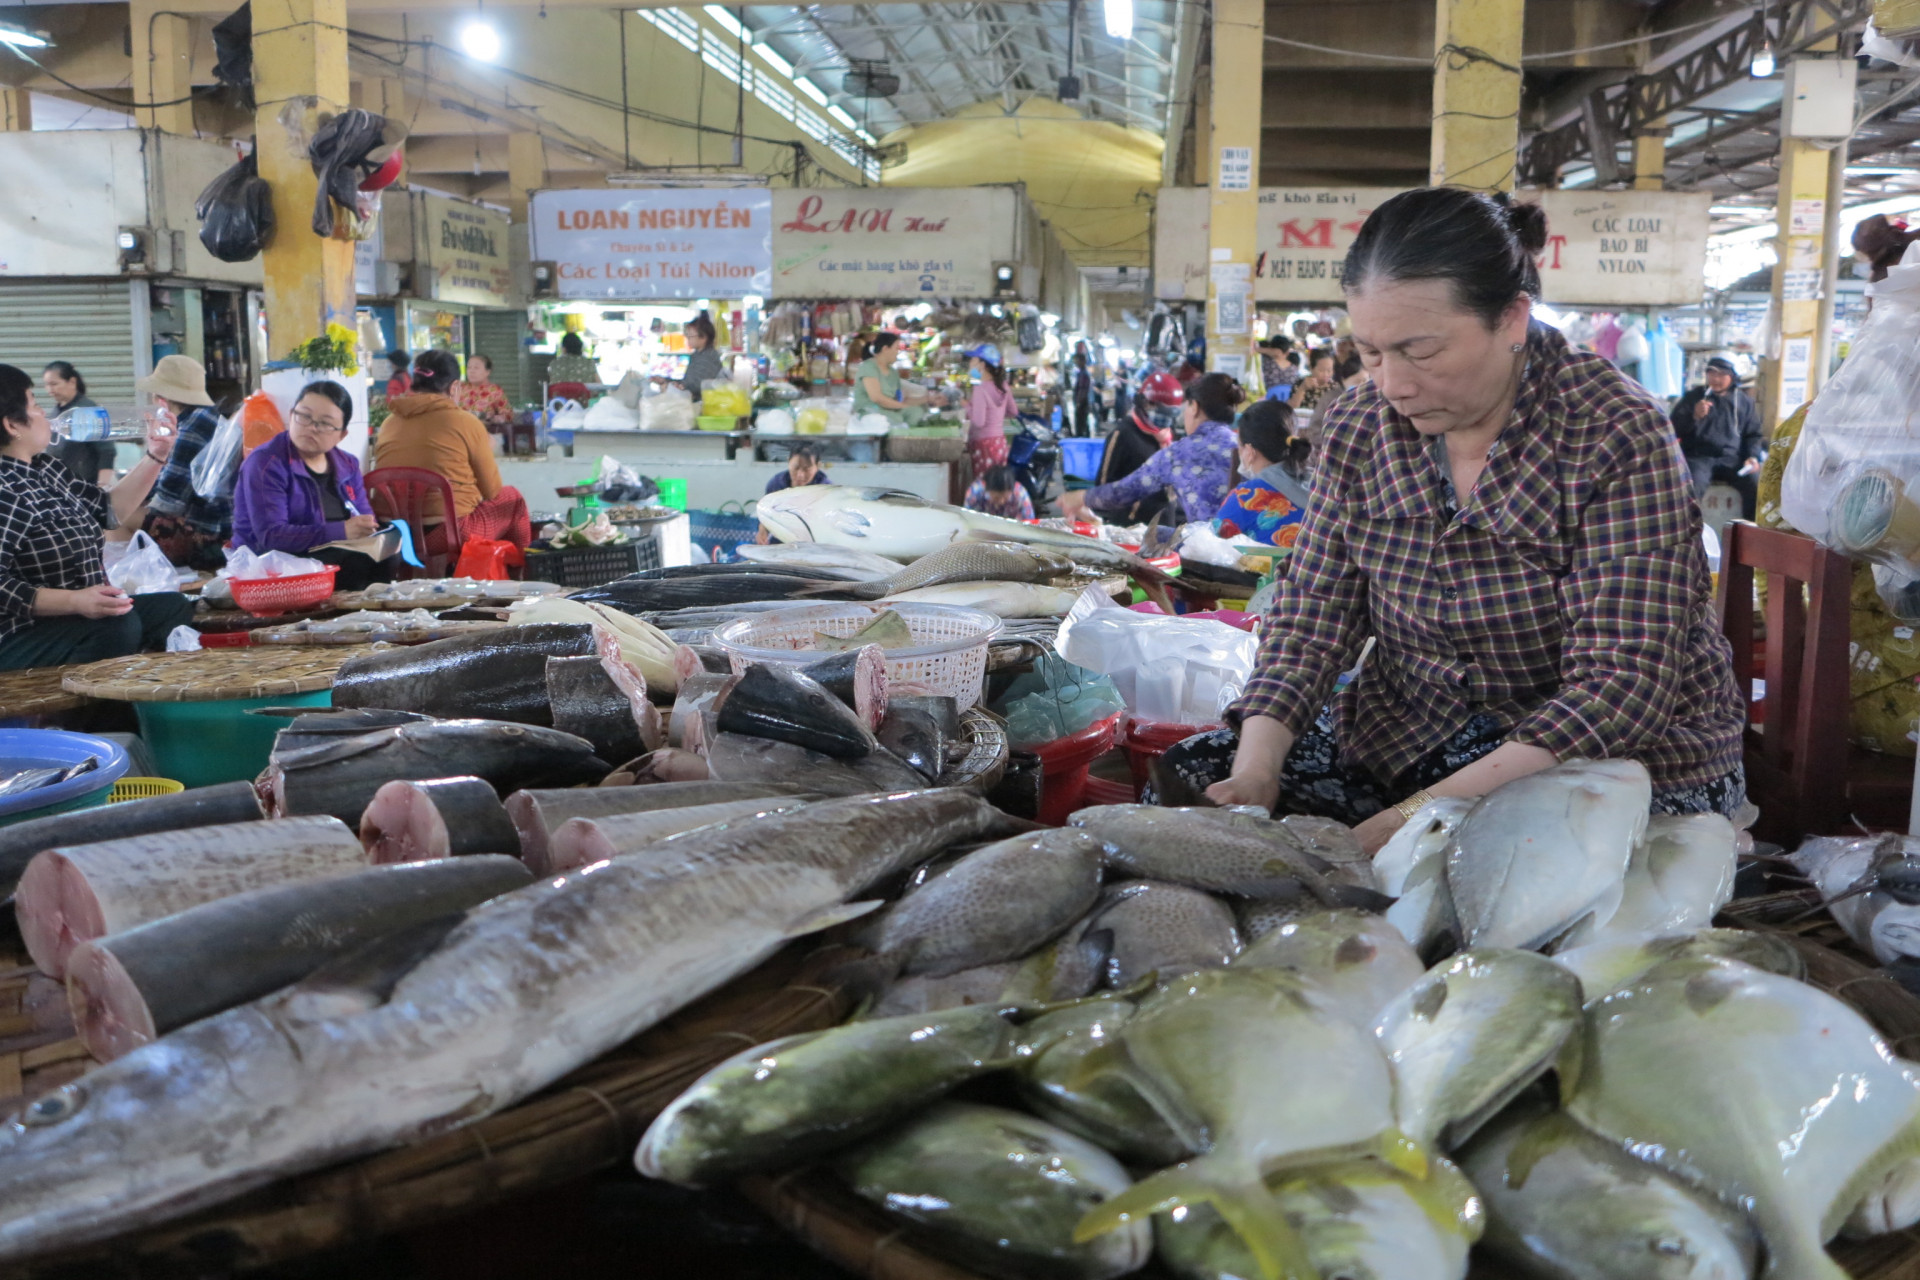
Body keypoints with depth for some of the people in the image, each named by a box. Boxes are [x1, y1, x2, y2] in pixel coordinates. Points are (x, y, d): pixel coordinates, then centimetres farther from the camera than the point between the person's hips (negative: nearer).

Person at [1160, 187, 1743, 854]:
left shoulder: (1617, 440, -19)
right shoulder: (1359, 426, -3)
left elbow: (1620, 683, -25)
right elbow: (1311, 613, -3)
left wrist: (1429, 814, -36)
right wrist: (1255, 768, -22)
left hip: (1621, 757, -4)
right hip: (1405, 738, 5)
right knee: (1194, 777, -12)